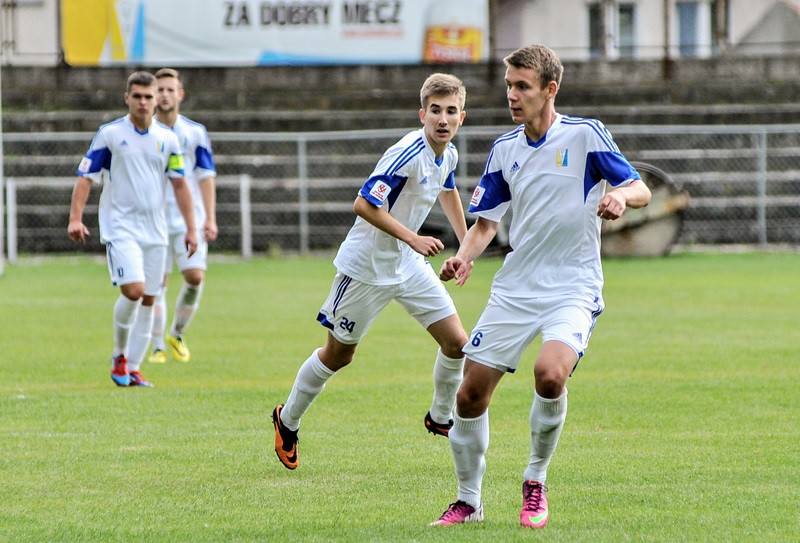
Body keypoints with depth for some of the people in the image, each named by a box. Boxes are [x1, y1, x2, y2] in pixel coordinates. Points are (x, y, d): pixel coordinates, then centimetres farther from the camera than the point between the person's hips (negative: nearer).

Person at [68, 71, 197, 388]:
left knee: (148, 300, 4)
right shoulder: (110, 134, -3)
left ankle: (132, 369, 12)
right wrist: (75, 217, -14)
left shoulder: (167, 139, 7)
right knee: (133, 290, -20)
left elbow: (179, 184, 14)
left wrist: (190, 228, 9)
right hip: (120, 227, -4)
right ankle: (119, 356, 1)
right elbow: (86, 177, -2)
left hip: (155, 230, 4)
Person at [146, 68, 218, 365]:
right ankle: (158, 347, 6)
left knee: (195, 277, -12)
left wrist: (210, 219, -5)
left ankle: (177, 334, 9)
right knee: (156, 285, -3)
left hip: (190, 218, 0)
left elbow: (206, 177, 4)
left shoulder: (195, 133, 4)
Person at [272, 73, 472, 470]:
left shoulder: (448, 155, 1)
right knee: (338, 354, 7)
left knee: (456, 341, -3)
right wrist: (412, 238, -32)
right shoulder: (407, 154, -27)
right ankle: (287, 420, 28)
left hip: (409, 265, 7)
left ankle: (440, 418, 20)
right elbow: (364, 204, -31)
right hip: (367, 267, -7)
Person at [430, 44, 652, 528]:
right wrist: (465, 257, -6)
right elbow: (487, 221, 14)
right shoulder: (505, 150, 9)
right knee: (471, 394, -1)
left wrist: (620, 197, -26)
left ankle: (536, 482, -7)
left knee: (550, 374, -30)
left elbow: (641, 189, -3)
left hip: (573, 289, -5)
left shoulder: (586, 135, -5)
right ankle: (469, 500, 19)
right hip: (514, 288, 5)